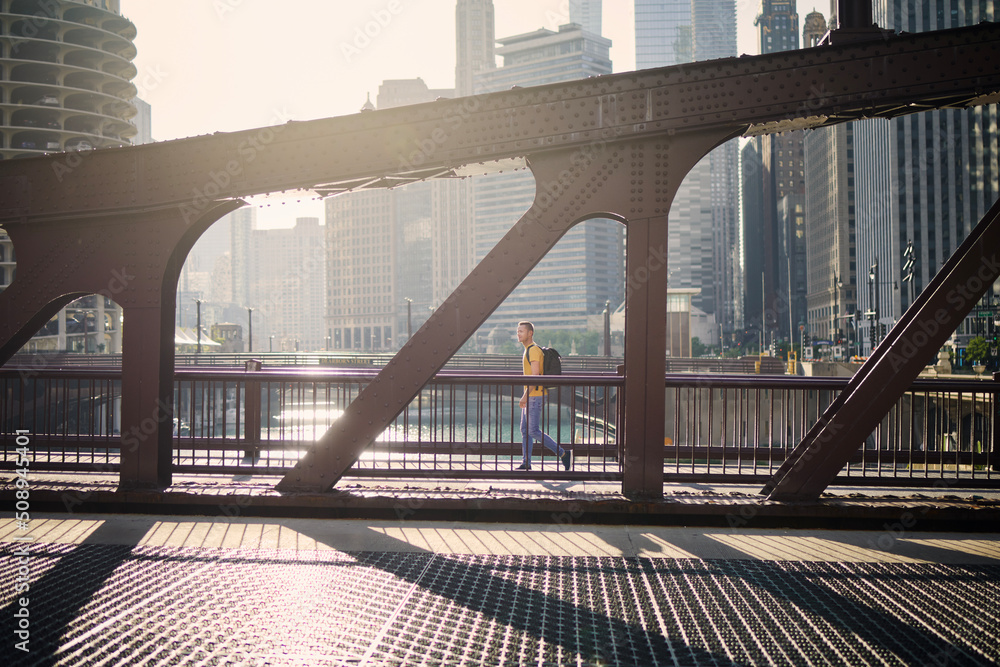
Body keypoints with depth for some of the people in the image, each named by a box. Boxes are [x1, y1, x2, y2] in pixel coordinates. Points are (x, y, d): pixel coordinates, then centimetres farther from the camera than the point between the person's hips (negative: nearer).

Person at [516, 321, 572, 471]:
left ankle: (563, 454, -3)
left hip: (535, 396, -10)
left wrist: (525, 395, -22)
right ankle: (526, 463, 10)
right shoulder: (528, 350, 18)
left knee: (534, 431, -9)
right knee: (525, 430, 8)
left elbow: (535, 376, -22)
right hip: (530, 397, 10)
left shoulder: (534, 350, -15)